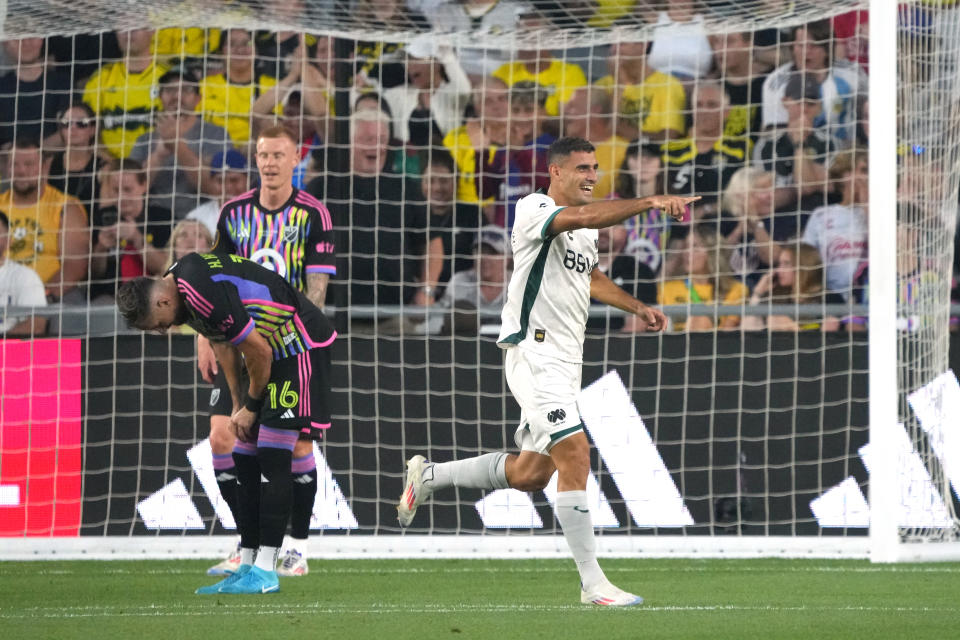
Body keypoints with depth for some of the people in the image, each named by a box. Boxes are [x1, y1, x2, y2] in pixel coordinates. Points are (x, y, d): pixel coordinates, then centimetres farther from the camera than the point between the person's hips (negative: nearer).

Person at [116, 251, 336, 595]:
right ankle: (247, 564, 10)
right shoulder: (179, 279, 3)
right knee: (245, 459, 7)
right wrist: (238, 405, 12)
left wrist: (251, 406, -6)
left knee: (273, 457, -13)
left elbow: (259, 352, -22)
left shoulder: (205, 295, -29)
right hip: (274, 351, 10)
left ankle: (265, 570, -12)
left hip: (299, 345, -10)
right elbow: (224, 344, 15)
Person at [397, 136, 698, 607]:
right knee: (574, 454, -18)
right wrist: (650, 202, -40)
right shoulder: (533, 210, -12)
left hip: (565, 361, 9)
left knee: (531, 473, 12)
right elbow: (581, 216, -32)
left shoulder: (586, 231, 16)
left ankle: (427, 476, 31)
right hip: (533, 352, -9)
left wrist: (638, 308, 24)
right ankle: (592, 582, -16)